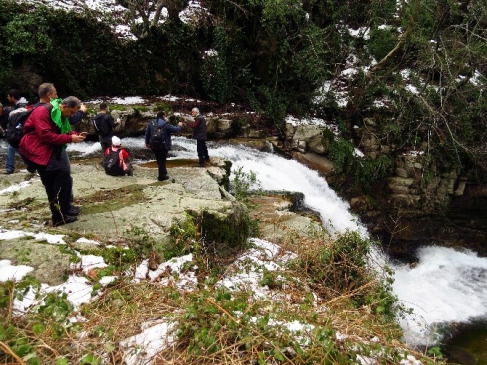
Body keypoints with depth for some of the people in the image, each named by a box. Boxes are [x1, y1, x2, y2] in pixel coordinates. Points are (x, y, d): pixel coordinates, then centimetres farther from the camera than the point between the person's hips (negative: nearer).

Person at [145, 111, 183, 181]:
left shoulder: (151, 123, 6)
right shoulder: (166, 124, -9)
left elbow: (147, 133, 11)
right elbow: (175, 130, -7)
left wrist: (147, 142, 24)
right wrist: (179, 126, 15)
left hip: (154, 146, 5)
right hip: (163, 146, -5)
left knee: (159, 160, 20)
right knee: (162, 160, 4)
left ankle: (163, 172, 33)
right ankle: (161, 176, 9)